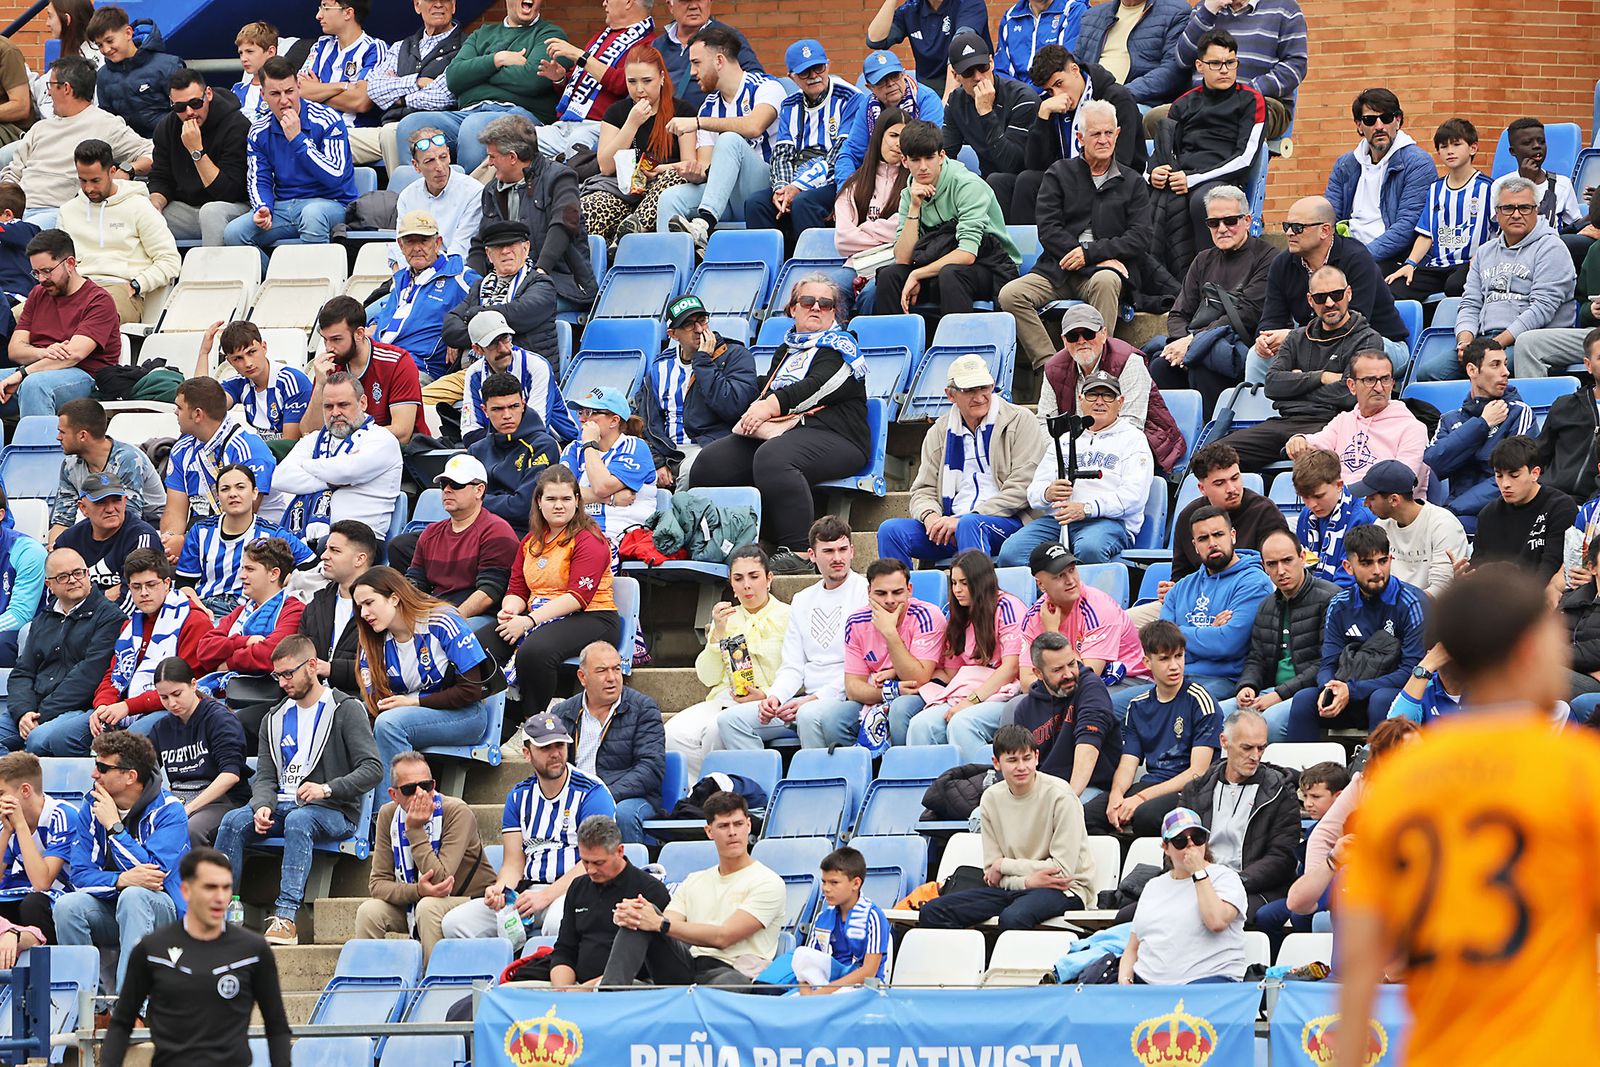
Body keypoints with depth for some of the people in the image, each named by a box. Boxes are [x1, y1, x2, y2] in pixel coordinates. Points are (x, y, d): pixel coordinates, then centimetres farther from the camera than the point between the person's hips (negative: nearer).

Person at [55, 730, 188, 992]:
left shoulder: (168, 810, -11)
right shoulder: (91, 808, 2)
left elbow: (154, 872, -24)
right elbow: (80, 875, -6)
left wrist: (114, 826, -20)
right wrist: (122, 880, -26)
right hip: (110, 907, 4)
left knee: (133, 896, -36)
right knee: (67, 906, -25)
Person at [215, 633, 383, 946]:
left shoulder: (346, 710, 1)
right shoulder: (275, 720, 20)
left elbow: (373, 769, -9)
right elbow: (265, 776, 14)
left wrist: (327, 789, -22)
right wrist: (263, 806, -10)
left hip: (333, 811, -5)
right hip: (283, 804, 5)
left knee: (298, 821, -39)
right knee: (233, 821, -24)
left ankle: (286, 916, -47)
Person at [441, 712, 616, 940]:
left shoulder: (592, 793, -1)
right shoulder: (519, 797, 16)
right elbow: (514, 862, 13)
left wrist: (546, 896, -22)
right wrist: (501, 888, -13)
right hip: (528, 890, 5)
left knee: (557, 923, -43)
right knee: (454, 923, -16)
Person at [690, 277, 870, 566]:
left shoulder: (839, 346, 5)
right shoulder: (786, 349, 26)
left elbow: (819, 387, -11)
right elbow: (767, 391, 17)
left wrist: (770, 406, -19)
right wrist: (757, 410, -8)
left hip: (831, 436, -7)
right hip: (777, 432, 7)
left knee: (772, 458, -39)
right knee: (709, 461, -14)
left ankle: (799, 552, -40)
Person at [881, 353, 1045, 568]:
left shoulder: (1020, 421, 2)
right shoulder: (940, 432, 17)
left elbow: (1022, 488, -7)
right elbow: (923, 490, 16)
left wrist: (962, 519, -14)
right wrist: (930, 516, -11)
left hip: (1008, 522, -5)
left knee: (969, 525, -39)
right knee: (891, 530, -18)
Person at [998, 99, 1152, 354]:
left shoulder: (1133, 184, 13)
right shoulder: (1059, 174, 13)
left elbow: (1140, 238, 2)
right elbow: (1048, 230, 2)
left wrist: (1090, 253, -12)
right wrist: (1103, 257, -10)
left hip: (1102, 270, -1)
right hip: (1058, 270, 1)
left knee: (1106, 281, -38)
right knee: (1009, 295, -25)